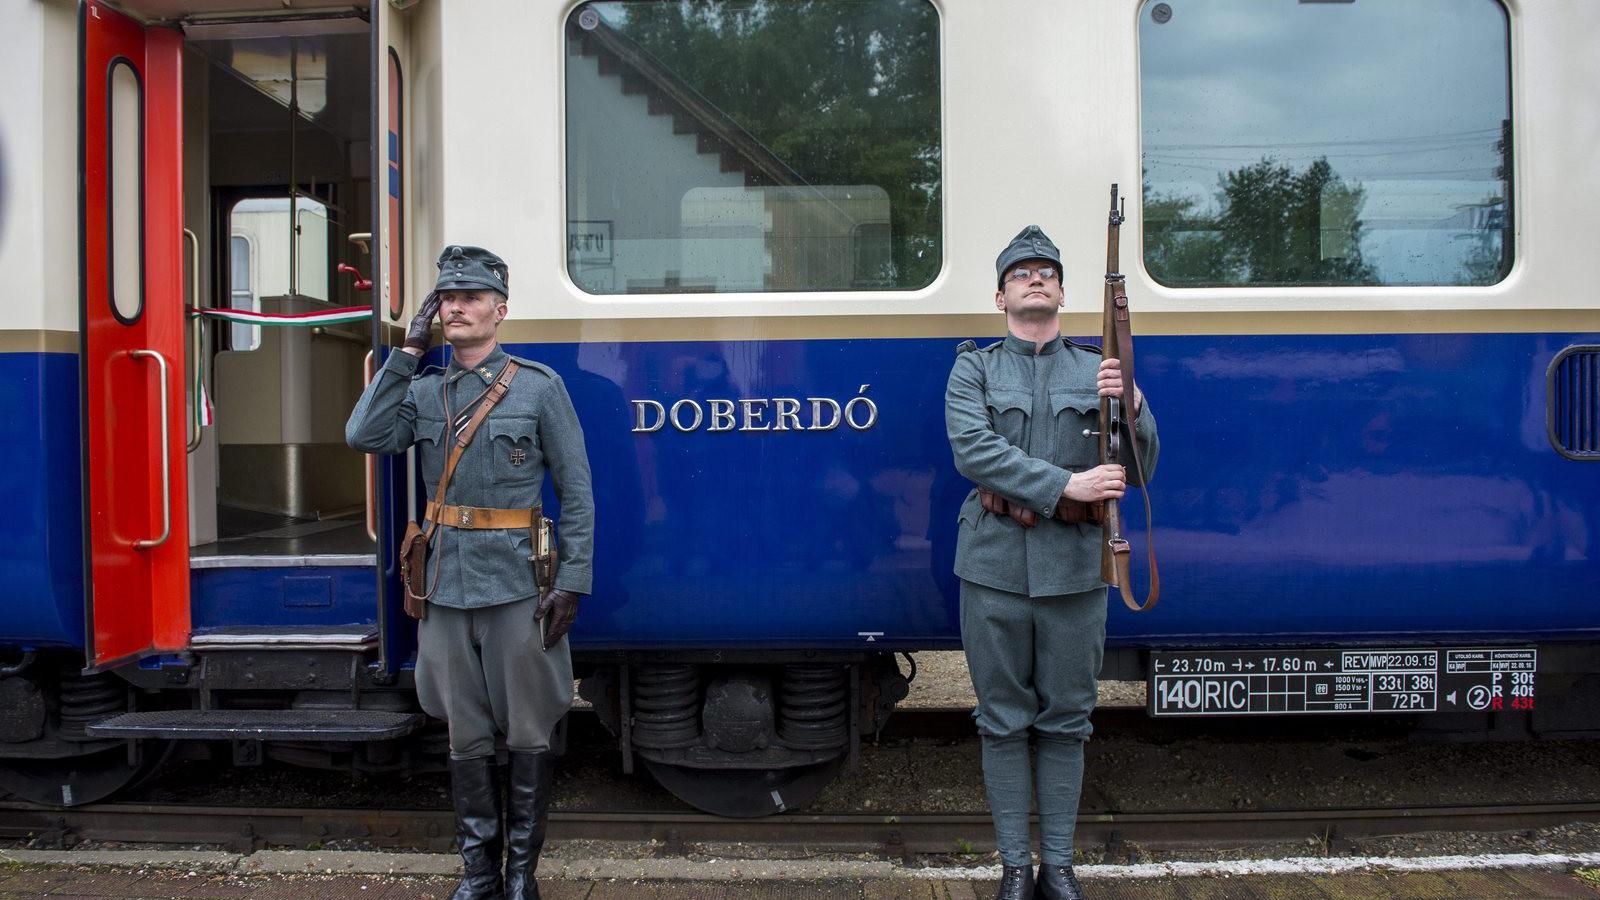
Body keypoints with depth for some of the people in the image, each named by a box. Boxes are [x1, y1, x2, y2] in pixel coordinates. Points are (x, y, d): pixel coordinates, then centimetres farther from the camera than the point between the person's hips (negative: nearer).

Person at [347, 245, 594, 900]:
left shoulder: (539, 386, -1)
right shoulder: (422, 391, 10)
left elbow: (576, 493, -3)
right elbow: (364, 436, -8)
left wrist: (572, 581, -10)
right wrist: (410, 350, -6)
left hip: (517, 588, -3)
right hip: (446, 590, 3)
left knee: (528, 735, 5)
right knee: (466, 738, 11)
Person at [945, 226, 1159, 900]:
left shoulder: (1097, 370, 9)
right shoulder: (974, 369, 6)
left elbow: (1138, 470, 3)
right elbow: (973, 450, -11)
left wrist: (1131, 406, -17)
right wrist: (1066, 484, -19)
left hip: (1074, 567, 1)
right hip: (995, 565, -1)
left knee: (1065, 720, 8)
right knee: (1003, 720, 6)